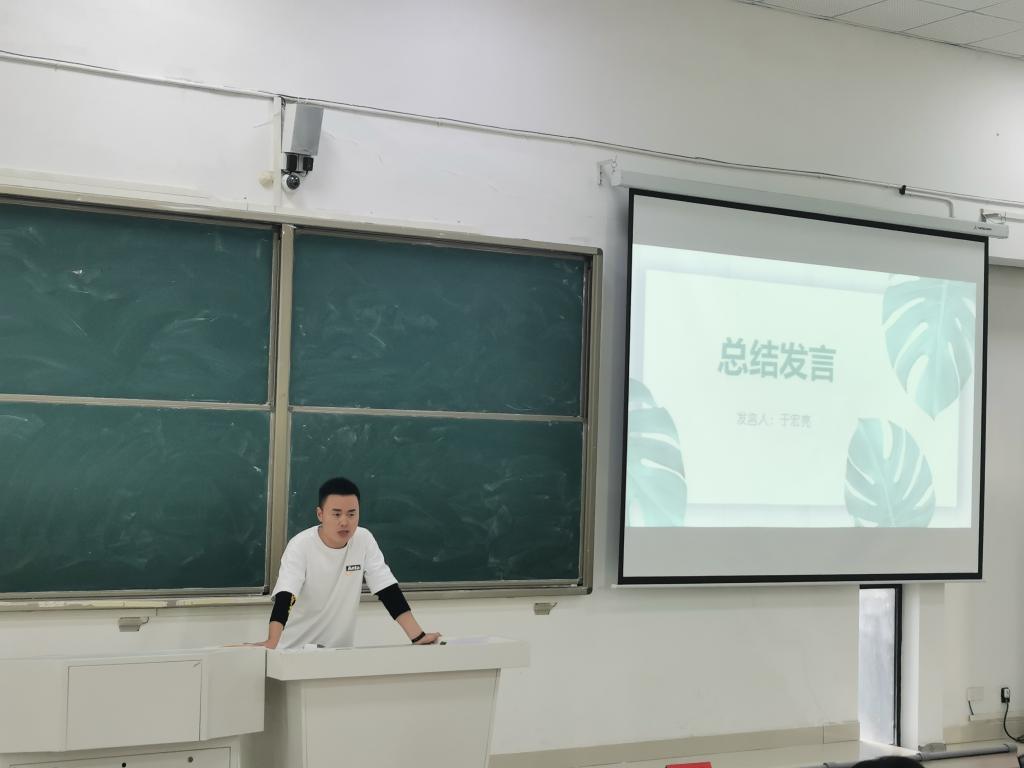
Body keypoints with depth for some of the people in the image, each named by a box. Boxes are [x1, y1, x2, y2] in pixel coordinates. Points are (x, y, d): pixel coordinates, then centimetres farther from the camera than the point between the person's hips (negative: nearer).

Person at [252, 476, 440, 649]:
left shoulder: (364, 540, -7)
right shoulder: (300, 546, -16)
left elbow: (389, 592, -7)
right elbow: (284, 598, -28)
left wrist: (418, 636, -16)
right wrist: (271, 644, -43)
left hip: (340, 648, 3)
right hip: (296, 648, -3)